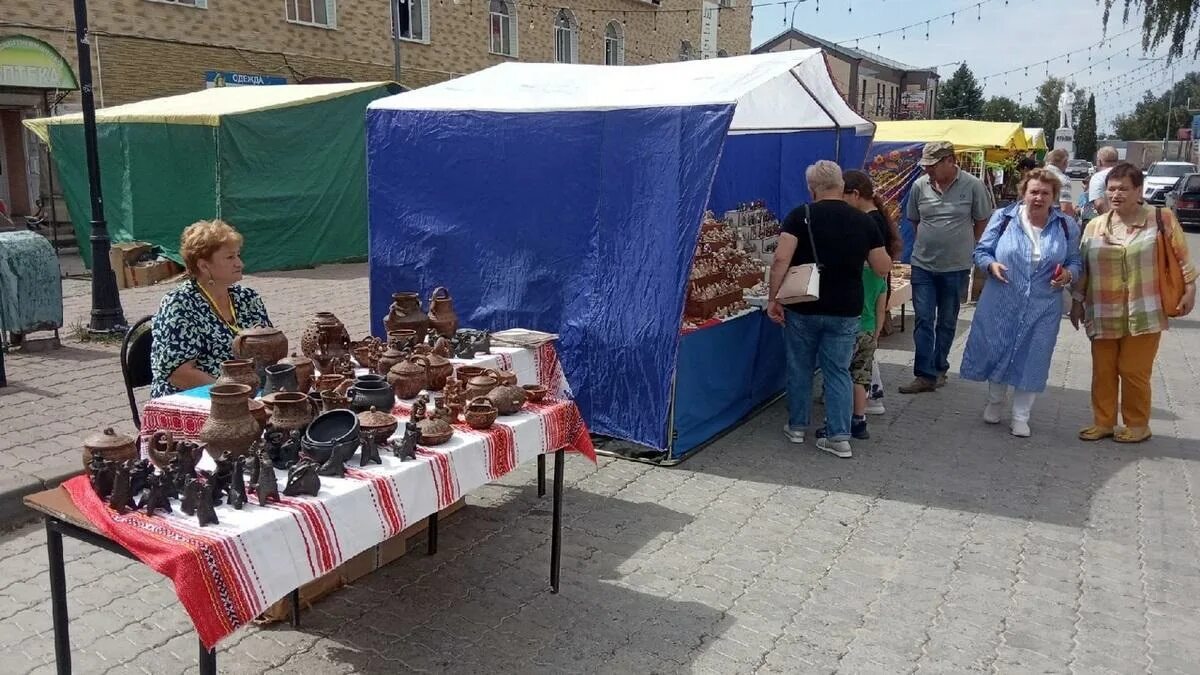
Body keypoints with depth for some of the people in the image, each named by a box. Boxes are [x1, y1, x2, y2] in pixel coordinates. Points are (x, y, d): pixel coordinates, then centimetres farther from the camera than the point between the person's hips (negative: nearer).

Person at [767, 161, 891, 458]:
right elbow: (883, 268, 3)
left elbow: (781, 260, -17)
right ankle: (839, 437, 7)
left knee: (800, 368, 15)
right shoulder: (863, 221, 0)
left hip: (803, 308, -1)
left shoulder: (801, 215, -8)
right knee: (839, 371, 10)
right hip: (845, 311, 2)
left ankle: (797, 426, 27)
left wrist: (774, 298, -10)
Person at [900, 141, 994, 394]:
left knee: (947, 322, 12)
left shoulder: (972, 186, -9)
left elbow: (982, 221, 2)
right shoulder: (919, 186, -3)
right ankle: (925, 375, 1)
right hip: (923, 265, 2)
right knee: (923, 320, -2)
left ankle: (939, 368, 25)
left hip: (956, 266, -1)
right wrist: (930, 240, 8)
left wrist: (967, 247, 3)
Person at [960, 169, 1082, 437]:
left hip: (1042, 309, 1)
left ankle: (1021, 417, 20)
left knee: (1031, 359, 5)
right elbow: (981, 251, 1)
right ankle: (995, 402, 36)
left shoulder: (1067, 226, 1)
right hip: (1001, 304, 0)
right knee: (996, 352, 10)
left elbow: (1075, 262, 8)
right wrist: (991, 265, -19)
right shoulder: (1003, 217, -3)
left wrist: (1068, 275, -14)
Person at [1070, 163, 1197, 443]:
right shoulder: (1094, 226, 6)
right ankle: (1103, 422, 22)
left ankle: (1138, 425, 19)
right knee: (1102, 371, 8)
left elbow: (1182, 259, 2)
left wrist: (1189, 289, -1)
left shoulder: (1162, 219, -2)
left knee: (1134, 371, 2)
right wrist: (1077, 301, 14)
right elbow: (1083, 268, 12)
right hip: (1104, 314, 3)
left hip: (1144, 313, -3)